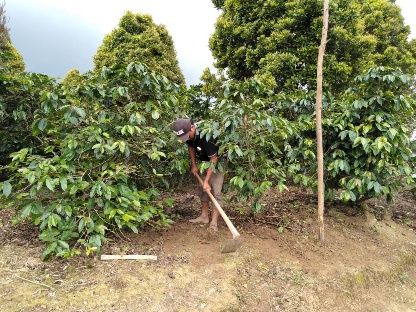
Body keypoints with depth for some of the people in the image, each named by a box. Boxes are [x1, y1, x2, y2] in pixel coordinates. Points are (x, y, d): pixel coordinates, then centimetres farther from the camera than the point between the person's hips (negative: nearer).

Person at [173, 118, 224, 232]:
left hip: (217, 162, -8)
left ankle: (214, 222, -7)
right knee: (202, 188, 11)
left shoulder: (205, 136, -38)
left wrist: (206, 181, -30)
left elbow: (214, 159, -32)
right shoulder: (188, 134, -14)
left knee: (215, 191, -11)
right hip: (204, 162, 8)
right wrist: (193, 165, 2)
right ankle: (204, 216, 23)